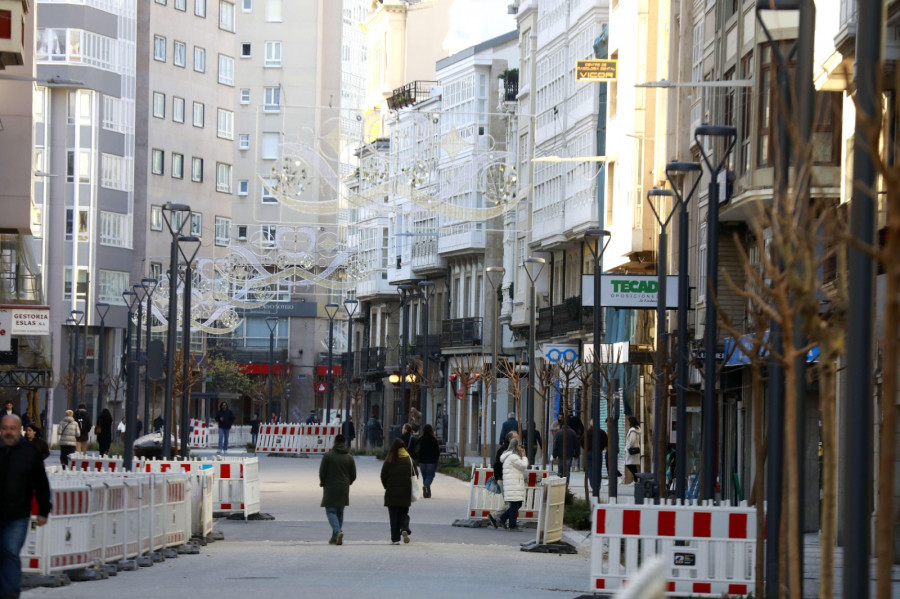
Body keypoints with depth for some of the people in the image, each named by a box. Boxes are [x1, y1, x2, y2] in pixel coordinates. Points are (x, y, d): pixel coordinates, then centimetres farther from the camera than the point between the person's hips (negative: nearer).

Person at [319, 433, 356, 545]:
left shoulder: (328, 456, -8)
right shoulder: (349, 457, 2)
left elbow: (322, 473, -8)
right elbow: (353, 475, 4)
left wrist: (323, 483, 11)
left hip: (330, 489, -4)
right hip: (344, 490, 4)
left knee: (331, 511, -2)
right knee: (340, 512, 13)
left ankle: (338, 531, -27)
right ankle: (335, 538, 14)